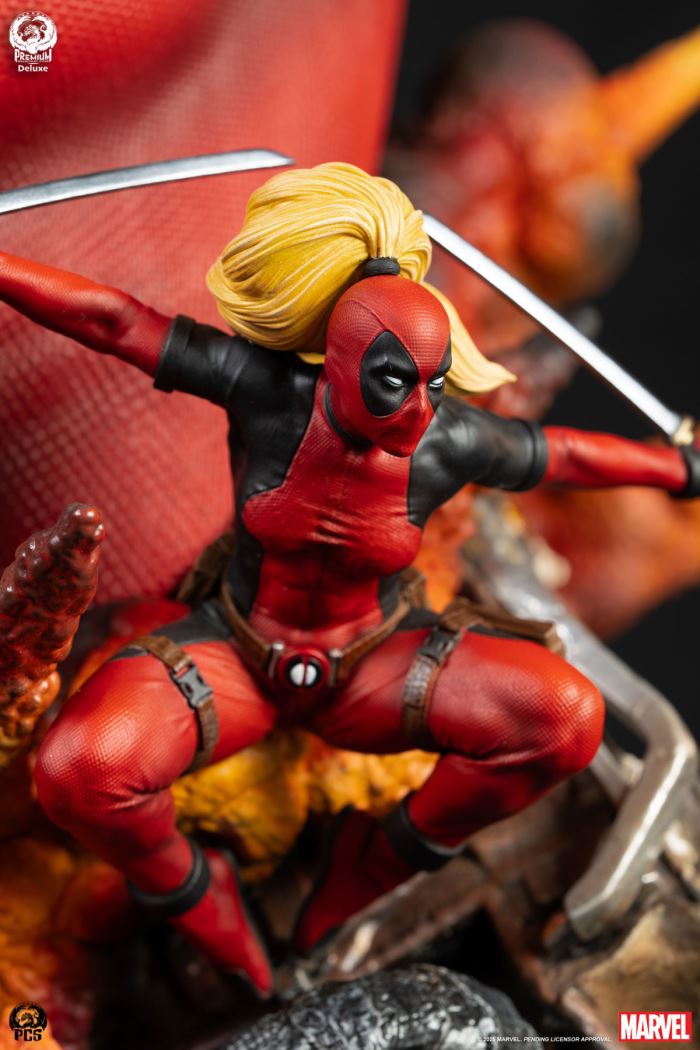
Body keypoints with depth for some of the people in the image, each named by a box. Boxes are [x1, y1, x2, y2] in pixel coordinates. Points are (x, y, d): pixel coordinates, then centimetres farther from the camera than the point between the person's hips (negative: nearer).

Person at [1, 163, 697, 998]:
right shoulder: (269, 387, -24)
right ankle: (195, 902, 5)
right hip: (238, 653, -1)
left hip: (372, 663, 2)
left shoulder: (450, 440, -19)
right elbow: (113, 320, -20)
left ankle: (373, 871, 4)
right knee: (79, 770, -33)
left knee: (569, 720, -23)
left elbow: (568, 453, -1)